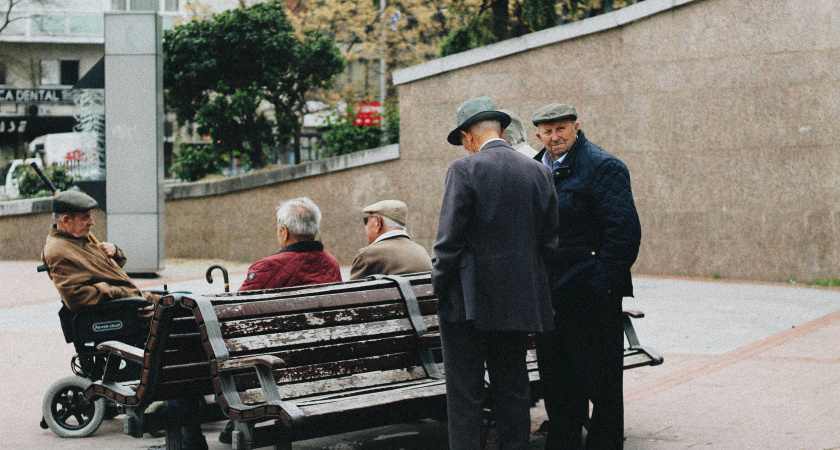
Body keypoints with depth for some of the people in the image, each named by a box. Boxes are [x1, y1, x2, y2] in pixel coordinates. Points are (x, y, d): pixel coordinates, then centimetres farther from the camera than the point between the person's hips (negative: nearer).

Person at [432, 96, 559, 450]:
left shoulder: (465, 169, -10)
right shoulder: (538, 171, 6)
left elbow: (450, 241, -13)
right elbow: (550, 241, 10)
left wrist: (440, 286, -1)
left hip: (470, 301, -5)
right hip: (518, 301, 6)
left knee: (465, 395, 0)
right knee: (513, 390, 14)